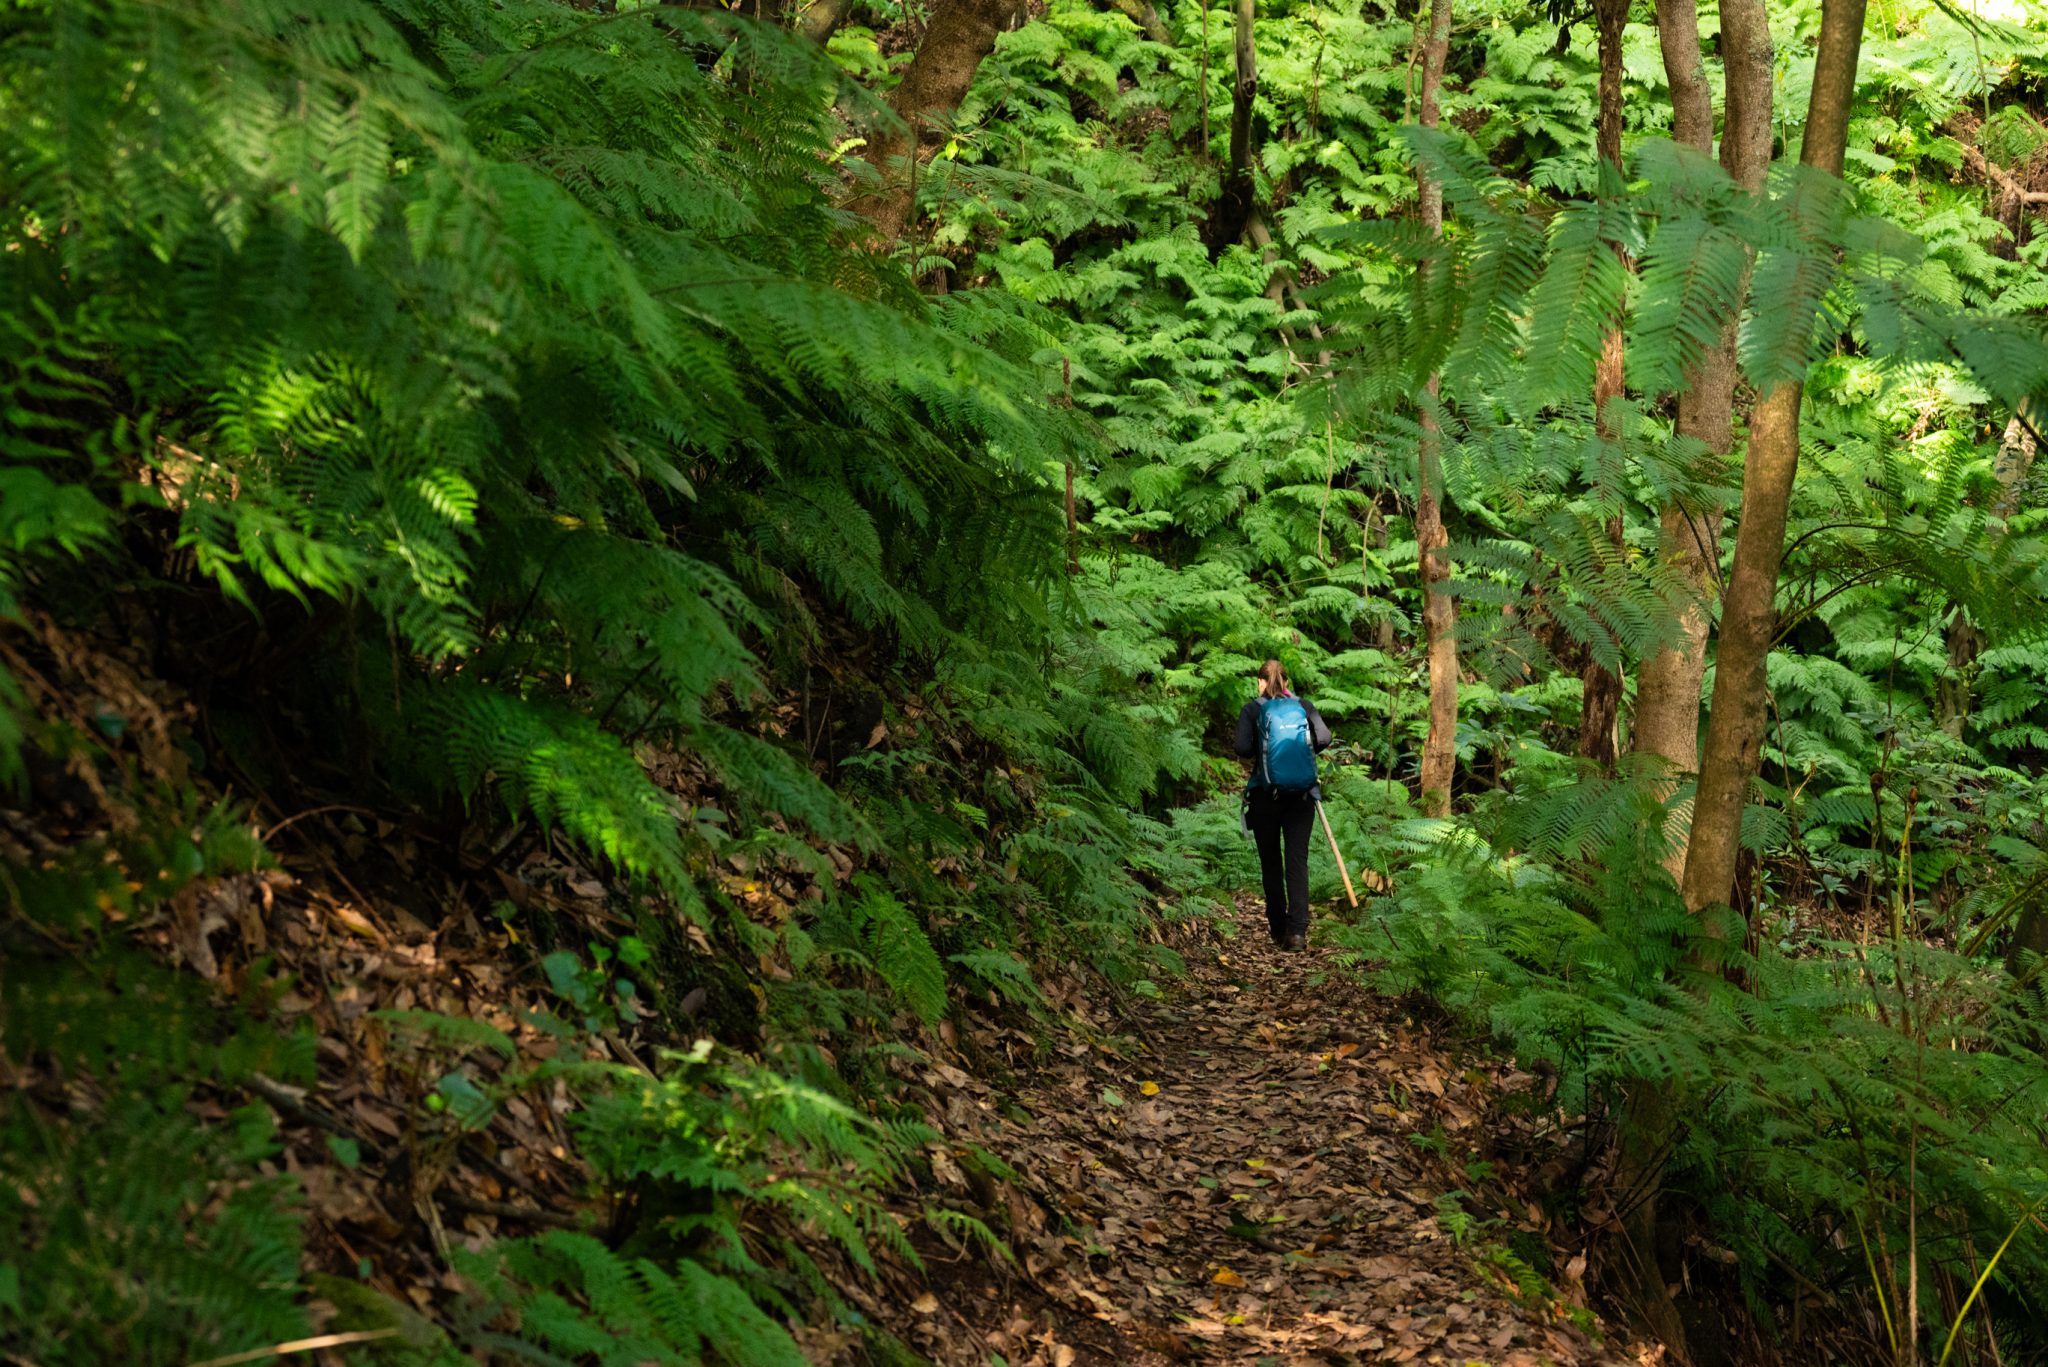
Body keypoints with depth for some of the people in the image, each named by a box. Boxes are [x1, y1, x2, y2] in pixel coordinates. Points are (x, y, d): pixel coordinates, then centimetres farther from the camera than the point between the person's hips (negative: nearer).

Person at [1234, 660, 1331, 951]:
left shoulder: (1252, 709, -1)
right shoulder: (1304, 706, 5)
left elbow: (1243, 748, -13)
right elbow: (1323, 737, -7)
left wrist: (1260, 751, 9)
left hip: (1264, 794, -1)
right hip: (1301, 794, 1)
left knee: (1270, 863, 11)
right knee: (1297, 861, -2)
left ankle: (1278, 929, 13)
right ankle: (1297, 930, -15)